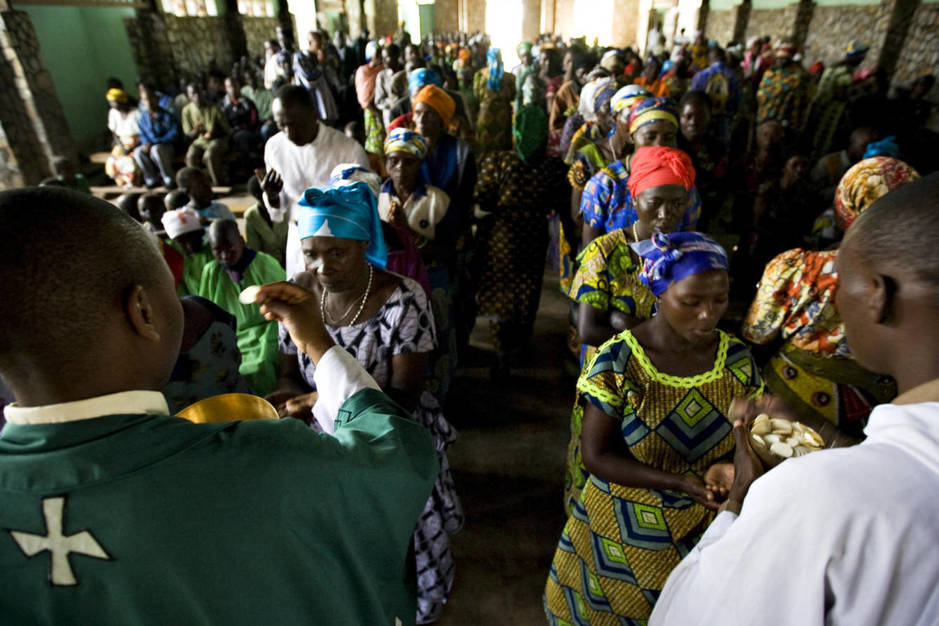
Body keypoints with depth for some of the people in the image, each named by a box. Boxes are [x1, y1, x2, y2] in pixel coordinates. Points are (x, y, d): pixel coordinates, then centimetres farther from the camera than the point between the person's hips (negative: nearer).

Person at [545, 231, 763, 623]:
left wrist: (728, 468, -21)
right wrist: (679, 484, -27)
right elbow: (596, 455, -17)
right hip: (623, 532, -3)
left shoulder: (737, 359, -8)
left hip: (704, 530, 3)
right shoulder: (617, 361, -21)